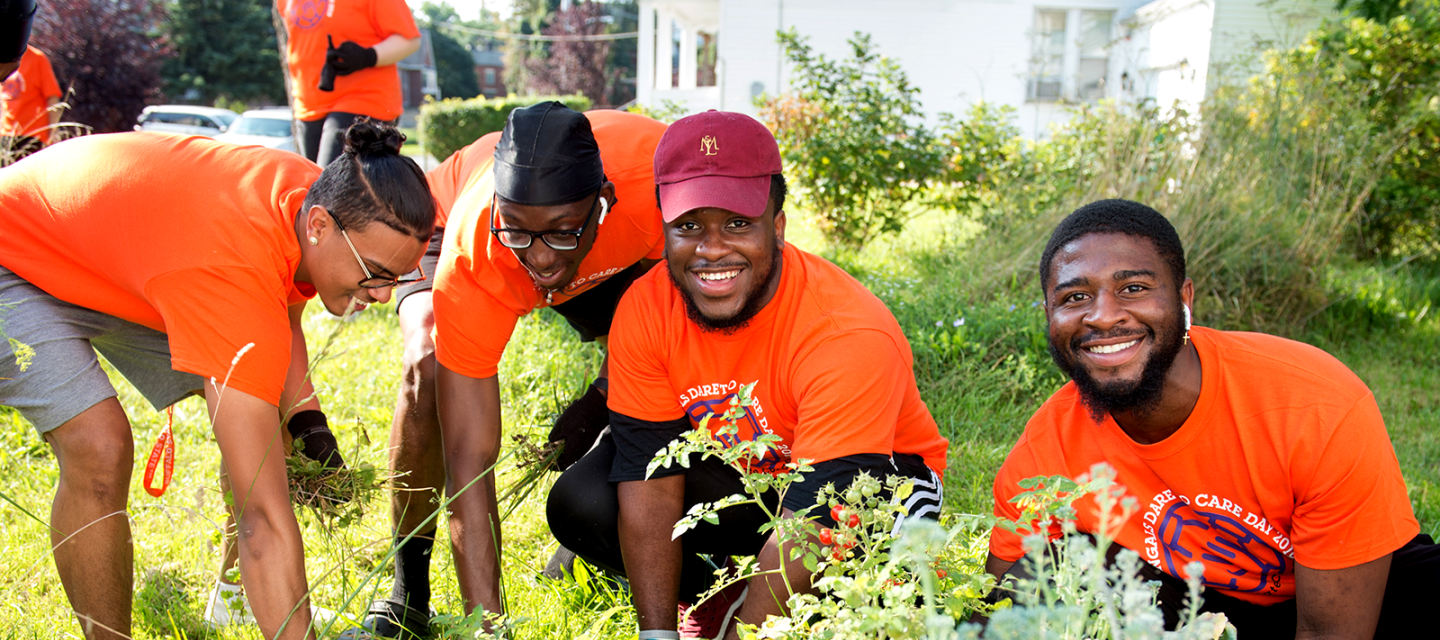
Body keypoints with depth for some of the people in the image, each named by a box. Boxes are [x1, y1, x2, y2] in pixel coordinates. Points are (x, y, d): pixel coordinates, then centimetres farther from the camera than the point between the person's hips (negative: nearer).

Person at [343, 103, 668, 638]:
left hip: (617, 259, 2)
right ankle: (407, 595, -11)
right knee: (429, 372, -28)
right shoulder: (470, 260, -42)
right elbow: (469, 461, -39)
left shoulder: (659, 176, -42)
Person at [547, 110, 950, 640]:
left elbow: (809, 528, -35)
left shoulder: (851, 337, -34)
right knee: (580, 505, -18)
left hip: (874, 473, -3)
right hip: (736, 472, 4)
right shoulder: (645, 310, -19)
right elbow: (649, 483, -19)